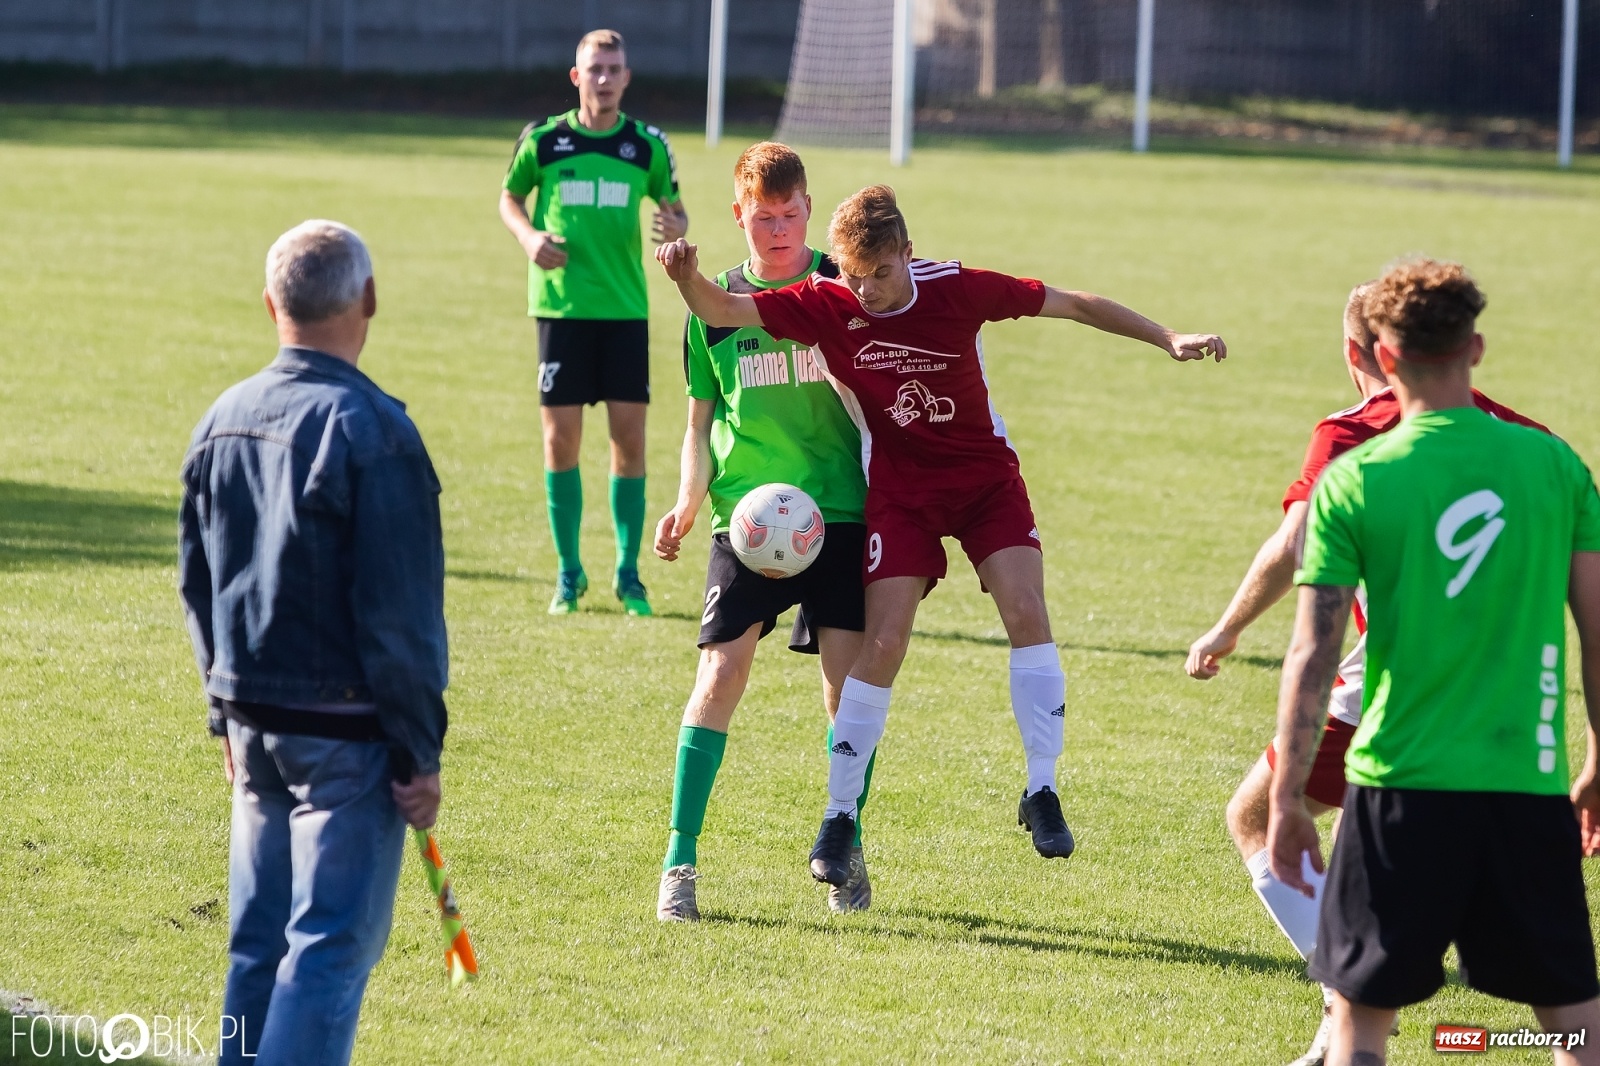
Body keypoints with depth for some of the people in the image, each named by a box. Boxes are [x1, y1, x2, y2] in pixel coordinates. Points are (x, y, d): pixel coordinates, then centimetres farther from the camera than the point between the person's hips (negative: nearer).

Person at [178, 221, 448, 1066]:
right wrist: (419, 753, -9)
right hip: (346, 735, -7)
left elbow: (198, 586, 16)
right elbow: (400, 615, -16)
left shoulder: (222, 422, 7)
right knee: (333, 945, -5)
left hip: (254, 722, 7)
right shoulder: (370, 431, -16)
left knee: (258, 941, 13)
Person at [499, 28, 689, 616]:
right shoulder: (542, 140, -1)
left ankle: (628, 573, 10)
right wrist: (528, 235, -7)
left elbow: (673, 208, 11)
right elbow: (509, 197, 13)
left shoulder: (647, 145, 1)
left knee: (629, 436, -1)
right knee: (561, 437, 0)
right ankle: (568, 572, 12)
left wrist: (676, 229, -13)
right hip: (561, 306, 0)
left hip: (625, 308, 1)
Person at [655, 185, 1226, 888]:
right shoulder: (828, 305, -16)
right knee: (884, 642, -9)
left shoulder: (956, 289, -16)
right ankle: (839, 818, 3)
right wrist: (687, 277, -45)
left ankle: (1041, 792, -5)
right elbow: (723, 311, -23)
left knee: (1026, 612, -16)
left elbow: (1071, 305, -6)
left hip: (986, 474, 1)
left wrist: (1168, 341, -7)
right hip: (899, 488, -1)